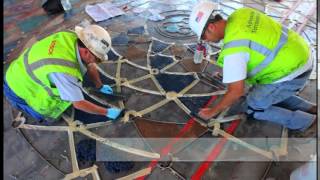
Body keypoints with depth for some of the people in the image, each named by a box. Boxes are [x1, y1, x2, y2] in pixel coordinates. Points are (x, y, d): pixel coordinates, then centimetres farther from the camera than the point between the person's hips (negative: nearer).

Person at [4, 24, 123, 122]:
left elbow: (90, 66, -4)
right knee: (50, 117, -2)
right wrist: (107, 112, -19)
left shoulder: (73, 38, -20)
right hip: (19, 89, -7)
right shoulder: (65, 71, -41)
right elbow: (79, 104, -29)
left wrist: (100, 87, 5)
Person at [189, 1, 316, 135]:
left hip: (292, 72, -9)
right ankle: (310, 108, 24)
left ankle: (309, 122, 10)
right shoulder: (241, 14, -3)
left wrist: (212, 112, -9)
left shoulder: (233, 48, -28)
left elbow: (236, 92, -23)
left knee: (253, 109, 3)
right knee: (259, 92, 22)